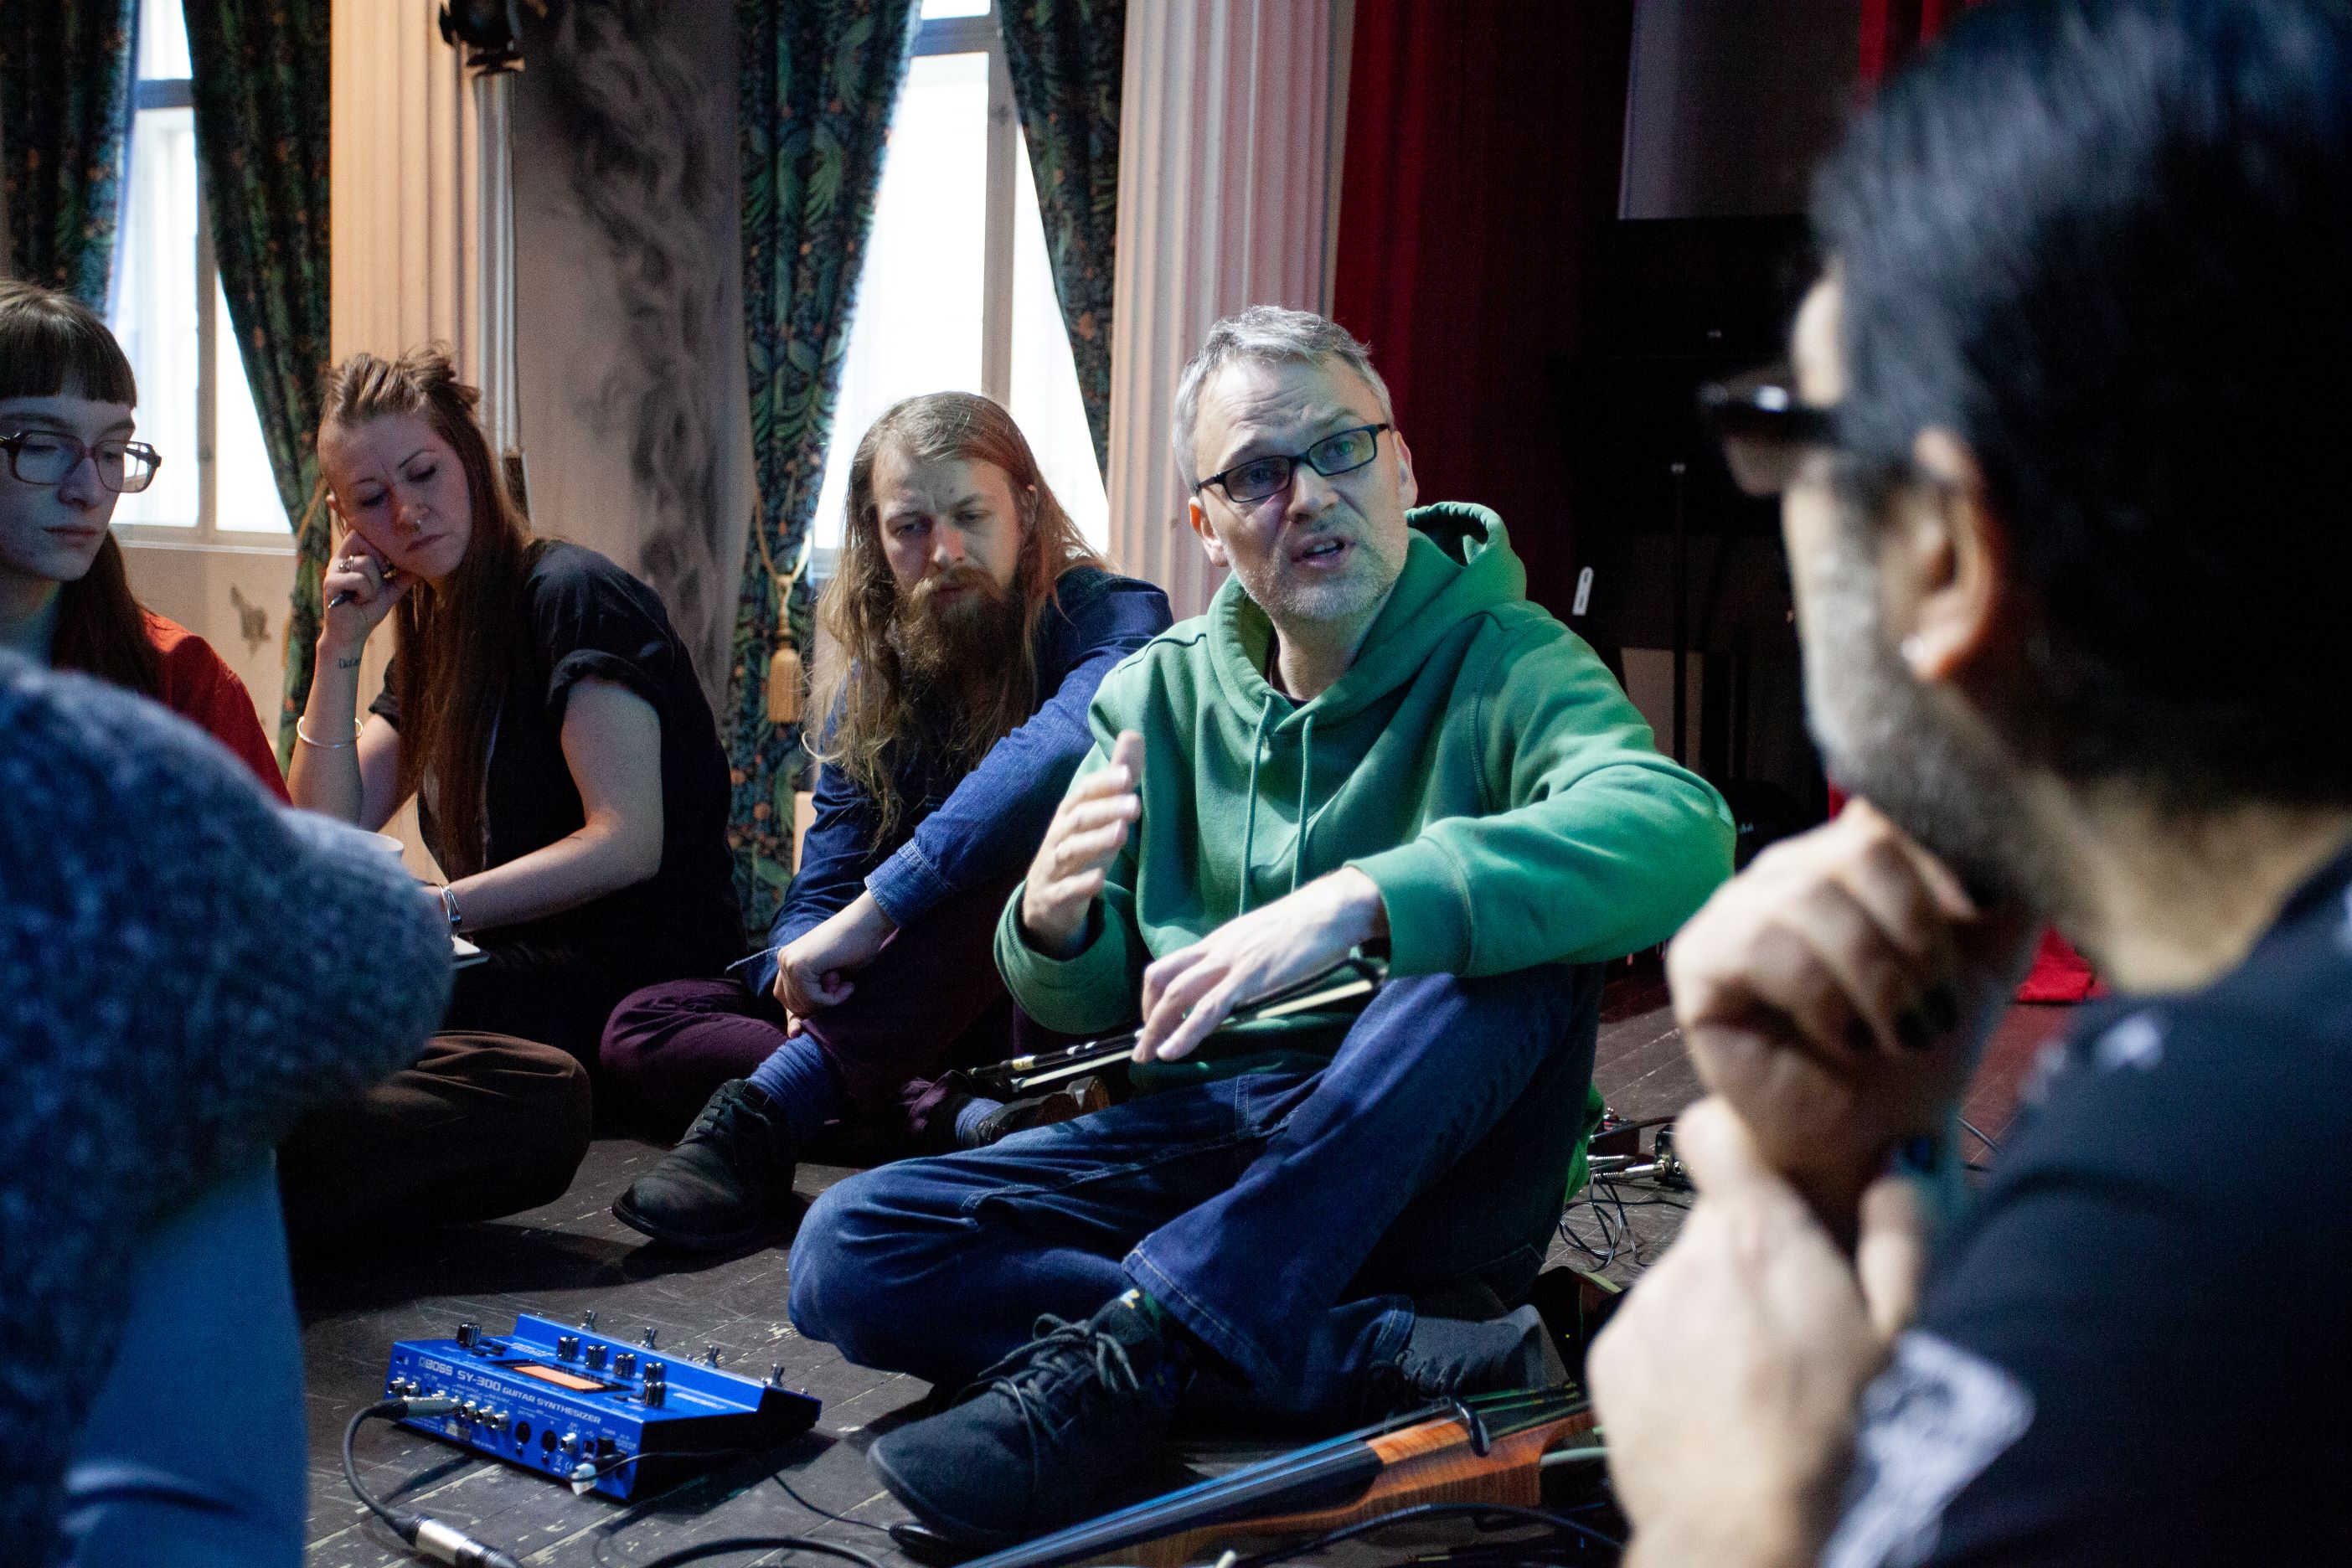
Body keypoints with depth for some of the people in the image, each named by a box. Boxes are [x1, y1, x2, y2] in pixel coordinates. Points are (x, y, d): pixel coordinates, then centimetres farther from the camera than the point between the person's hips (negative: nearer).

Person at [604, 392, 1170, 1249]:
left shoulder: (1109, 617, -13)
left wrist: (875, 906, -40)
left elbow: (1077, 741, -37)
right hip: (932, 1024, 6)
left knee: (1019, 831, -35)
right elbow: (823, 886, 3)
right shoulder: (868, 686, 6)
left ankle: (764, 1111, -30)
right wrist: (806, 968, -22)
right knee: (641, 1030, -8)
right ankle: (962, 1118, -28)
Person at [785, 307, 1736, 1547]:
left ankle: (1132, 1353, -30)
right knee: (847, 1254, -16)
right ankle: (1400, 1353, -22)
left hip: (1422, 1165, -3)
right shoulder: (1161, 691, 6)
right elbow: (1089, 1009, 9)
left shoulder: (1501, 663, -7)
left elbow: (1677, 836, -30)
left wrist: (1357, 900, -42)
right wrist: (1056, 922, -16)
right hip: (1199, 1133, 4)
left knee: (1513, 944, -33)